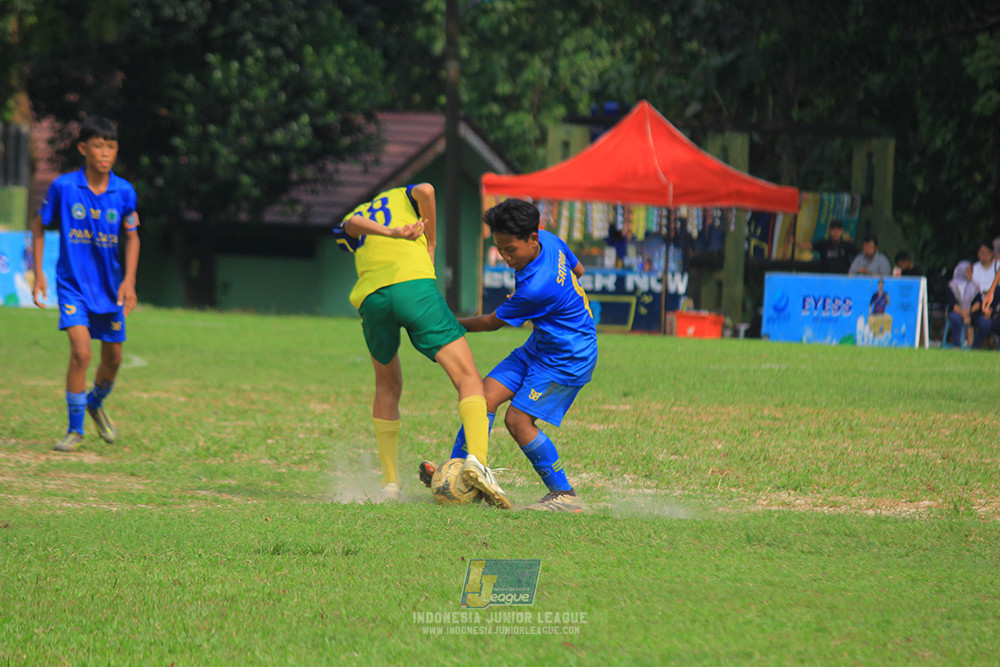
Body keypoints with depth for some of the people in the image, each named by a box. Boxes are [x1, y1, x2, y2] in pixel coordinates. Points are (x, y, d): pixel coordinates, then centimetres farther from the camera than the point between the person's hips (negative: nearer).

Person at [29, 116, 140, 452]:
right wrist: (38, 271, 0)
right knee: (81, 351, -19)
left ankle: (96, 403, 45)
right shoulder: (63, 187, -12)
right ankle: (75, 430, -6)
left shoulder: (124, 191, -6)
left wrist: (129, 279, -5)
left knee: (113, 359, 11)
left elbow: (131, 236, 6)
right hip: (72, 283, -3)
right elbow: (38, 224, 3)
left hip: (109, 286, 3)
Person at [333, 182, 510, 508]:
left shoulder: (348, 227, 33)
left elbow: (352, 223, 7)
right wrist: (430, 246, 16)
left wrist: (391, 233, -9)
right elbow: (425, 191, 6)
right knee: (469, 379, -4)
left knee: (387, 387, 25)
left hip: (371, 296, 3)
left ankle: (390, 481, 18)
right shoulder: (401, 197, 31)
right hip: (414, 283, -3)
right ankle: (477, 459, -28)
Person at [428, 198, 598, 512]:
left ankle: (565, 496, -6)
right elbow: (577, 269, 16)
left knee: (518, 420, -16)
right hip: (539, 346, 10)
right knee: (488, 394, -3)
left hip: (568, 359, -10)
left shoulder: (538, 288, -32)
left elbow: (491, 322, -16)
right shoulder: (549, 240, -7)